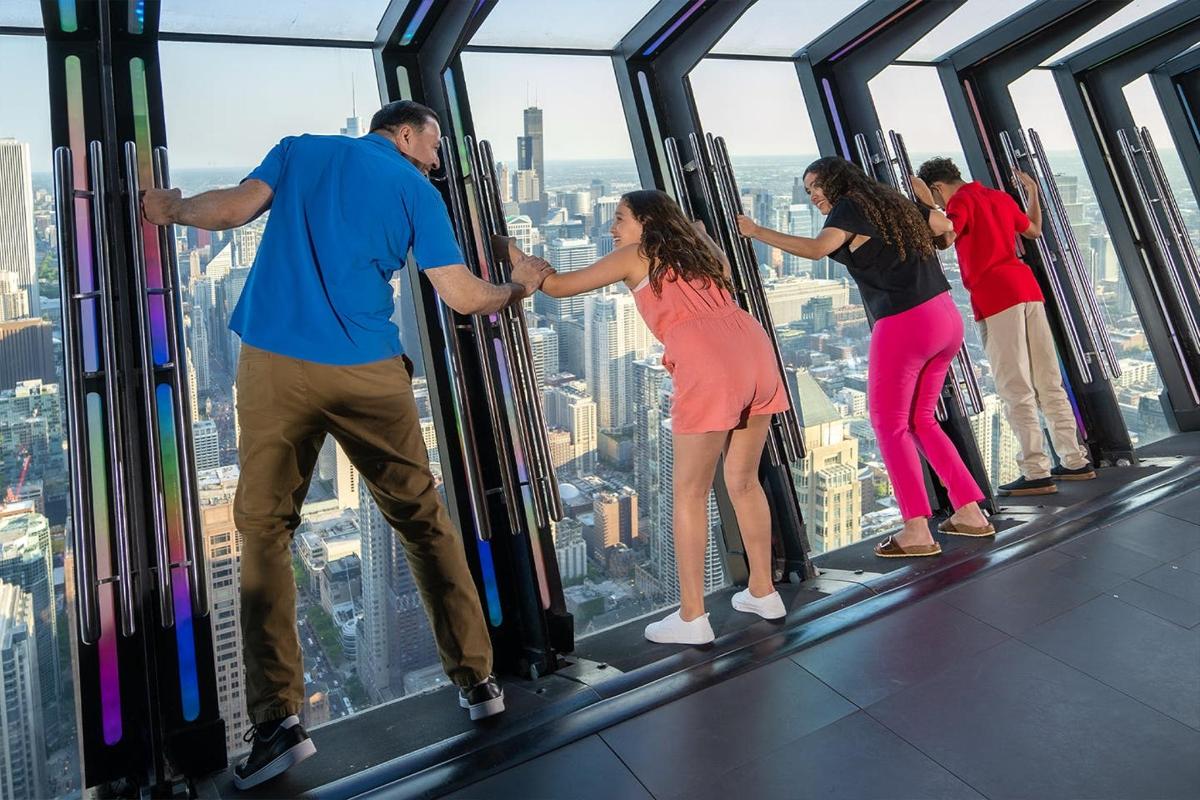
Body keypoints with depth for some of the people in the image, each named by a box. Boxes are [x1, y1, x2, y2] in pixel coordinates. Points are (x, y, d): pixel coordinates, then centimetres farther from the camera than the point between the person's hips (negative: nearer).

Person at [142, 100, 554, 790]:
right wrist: (519, 287, 24)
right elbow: (464, 298, 5)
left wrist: (175, 208, 24)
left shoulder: (299, 150, 18)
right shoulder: (415, 189, 10)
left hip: (274, 364, 2)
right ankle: (478, 681, 15)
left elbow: (233, 208, 3)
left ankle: (278, 719, 4)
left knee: (265, 530, 8)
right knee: (424, 521, 9)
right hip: (367, 372, -1)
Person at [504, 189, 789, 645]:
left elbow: (557, 286, 16)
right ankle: (763, 592, 31)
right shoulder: (701, 249, 29)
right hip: (756, 351, 7)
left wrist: (518, 258, 31)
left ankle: (691, 618, 11)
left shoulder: (633, 256, 13)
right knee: (743, 482, 20)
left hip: (709, 368, -7)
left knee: (689, 494, 4)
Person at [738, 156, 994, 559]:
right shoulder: (893, 201, 18)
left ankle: (917, 531, 2)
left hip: (904, 325, -8)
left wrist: (756, 232, -22)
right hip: (946, 317, 8)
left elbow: (816, 248, -24)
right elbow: (946, 225, 31)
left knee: (889, 424, 3)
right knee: (919, 421, 19)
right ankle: (970, 512, 22)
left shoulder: (849, 207, -4)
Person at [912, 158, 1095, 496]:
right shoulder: (1000, 196, 21)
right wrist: (1033, 192, 46)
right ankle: (1076, 461, 19)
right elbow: (1034, 230, 34)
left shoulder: (962, 201, -2)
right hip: (1027, 288, 8)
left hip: (995, 297, -8)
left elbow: (944, 240, -19)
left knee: (1015, 389, -6)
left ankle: (1037, 473, -5)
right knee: (1049, 382, 12)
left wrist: (927, 204, -12)